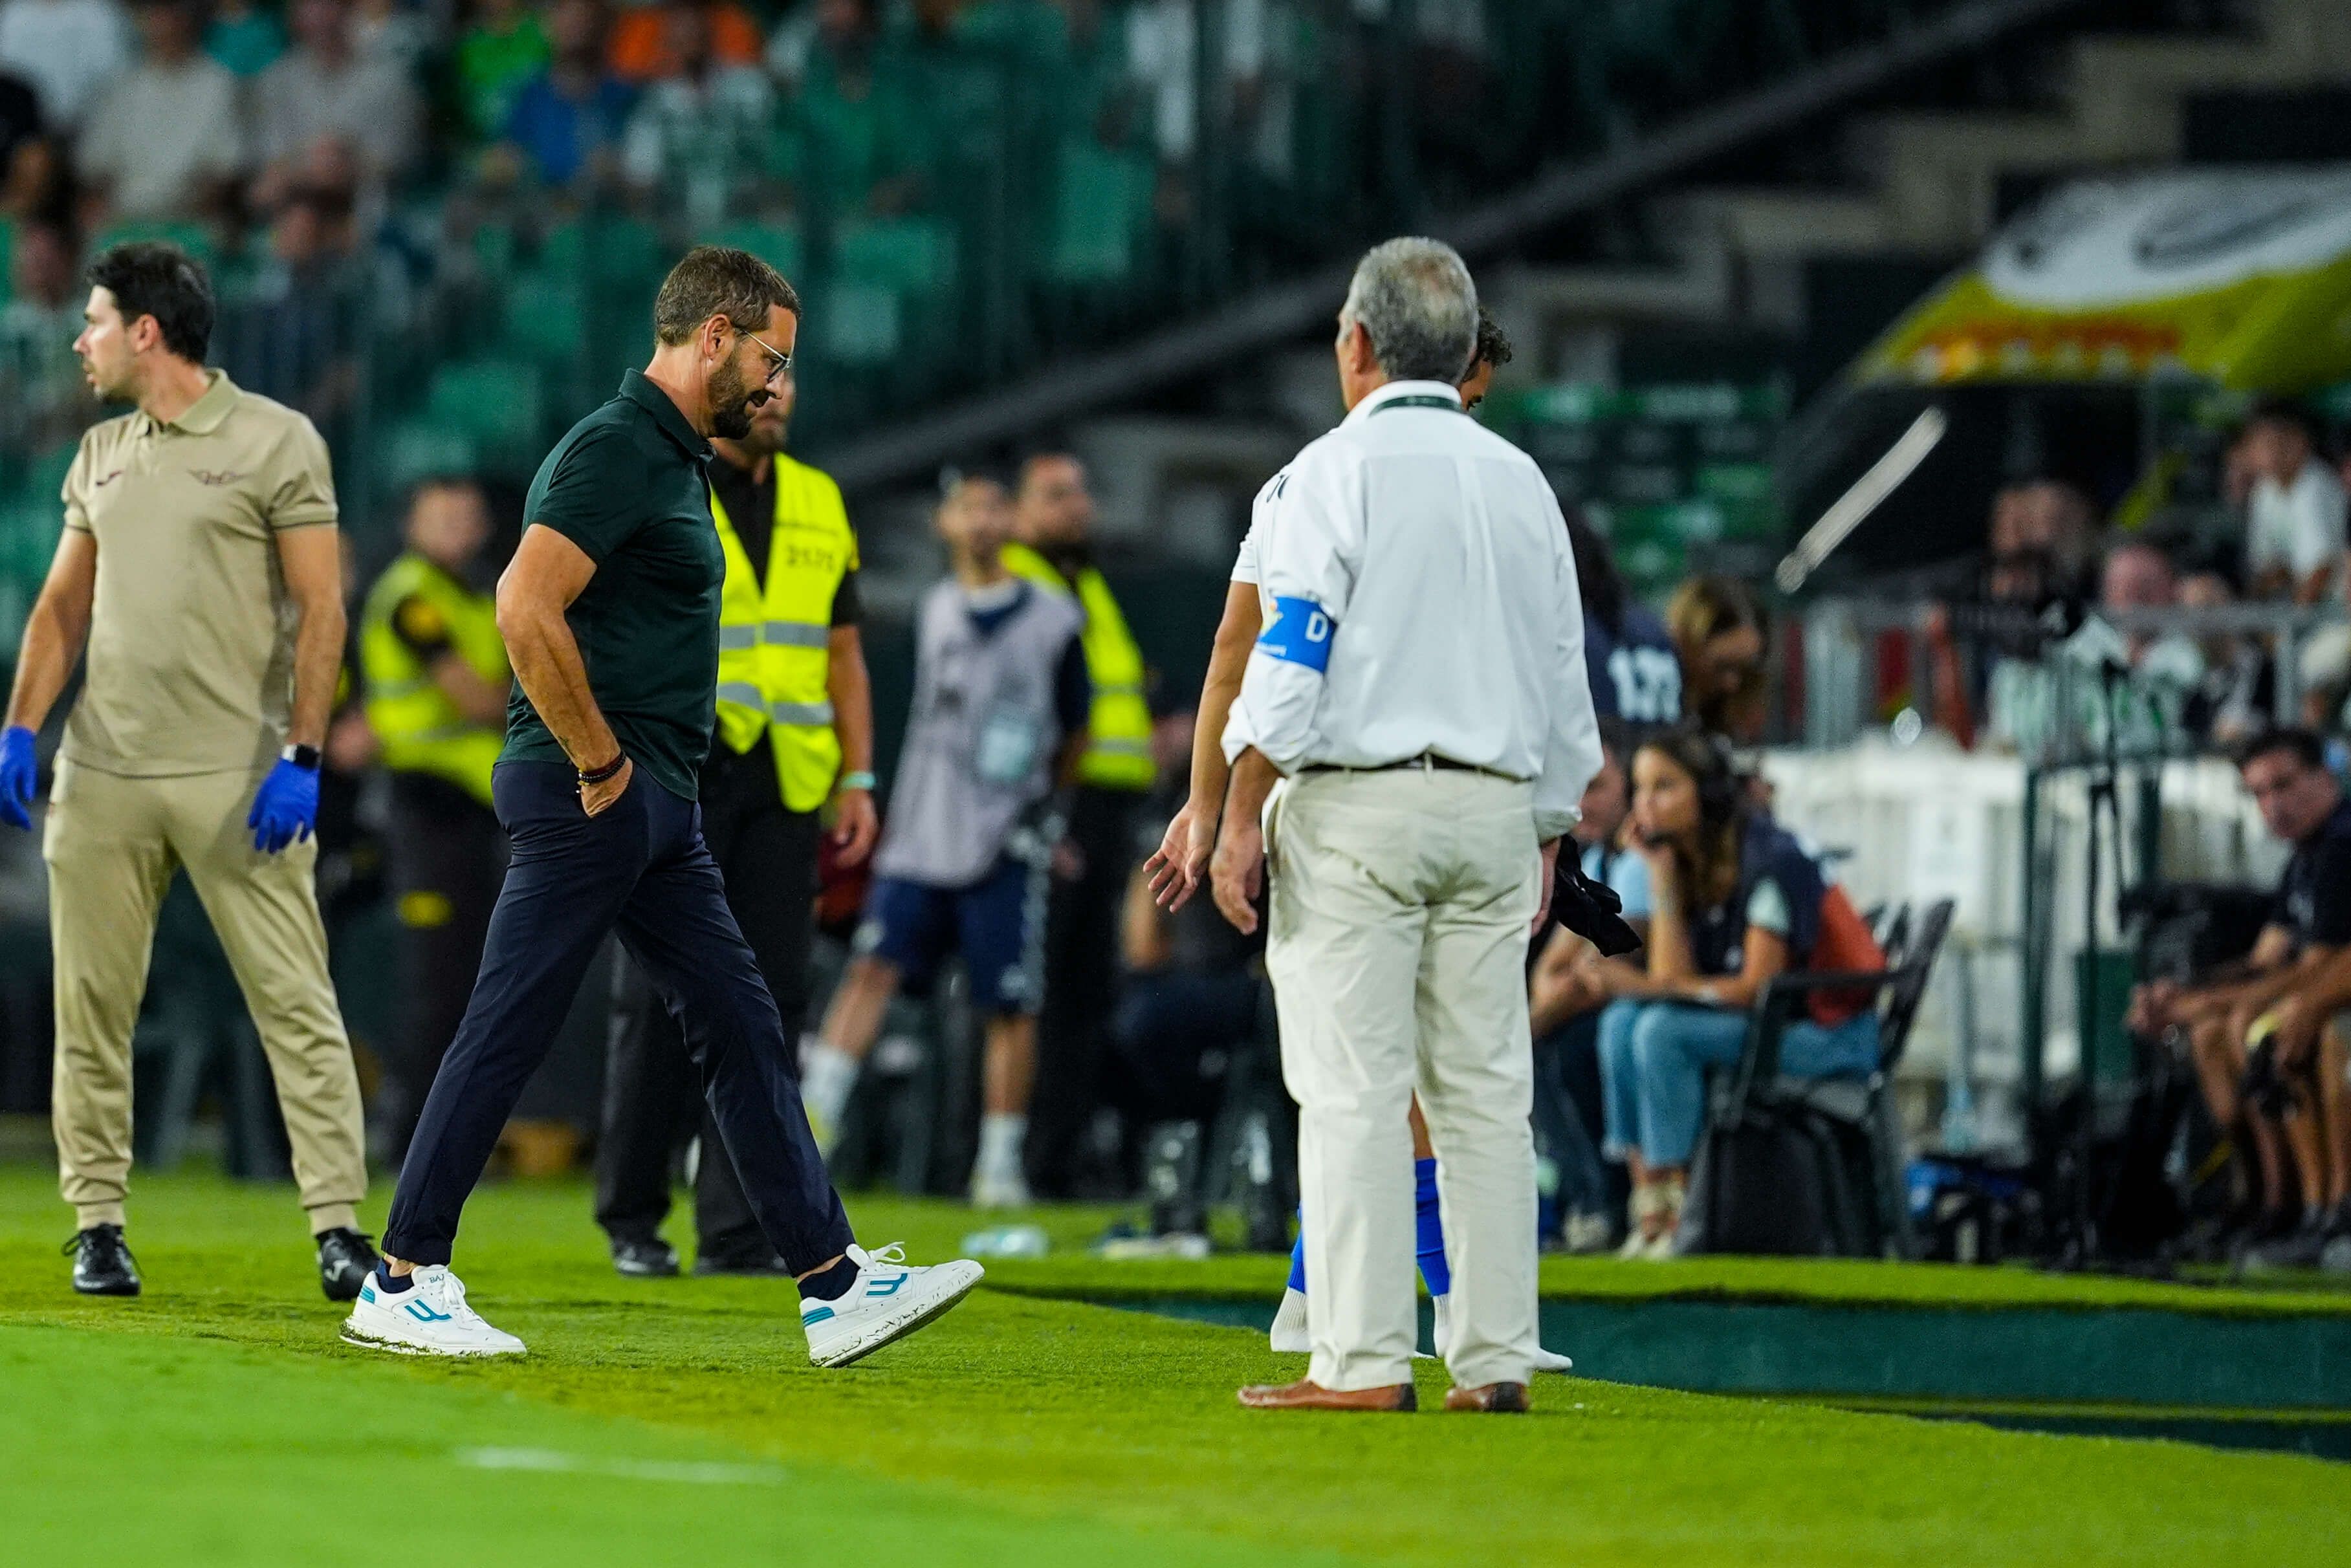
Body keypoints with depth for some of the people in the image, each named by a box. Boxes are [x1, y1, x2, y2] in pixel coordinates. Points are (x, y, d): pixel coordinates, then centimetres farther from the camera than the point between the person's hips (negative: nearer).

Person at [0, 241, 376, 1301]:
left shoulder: (276, 442, -2)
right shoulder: (101, 454, 15)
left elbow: (321, 608, -6)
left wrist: (303, 756, -13)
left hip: (236, 776, -5)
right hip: (102, 776, 6)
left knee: (295, 1002, -7)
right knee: (92, 1005, 5)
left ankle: (339, 1229, -9)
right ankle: (98, 1227, 12)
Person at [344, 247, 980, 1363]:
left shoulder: (670, 456, 18)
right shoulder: (616, 451, -14)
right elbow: (528, 613, -24)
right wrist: (600, 762, -17)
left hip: (655, 808, 10)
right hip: (592, 797, -10)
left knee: (739, 1024, 7)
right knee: (506, 1032, -5)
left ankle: (834, 1288, 6)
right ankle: (400, 1283, 1)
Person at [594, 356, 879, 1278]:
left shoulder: (818, 505, 16)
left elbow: (843, 653, 18)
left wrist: (858, 779, 10)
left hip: (786, 782, 4)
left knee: (769, 996, 1)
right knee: (661, 997, -3)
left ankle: (736, 1230, 3)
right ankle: (632, 1219, 6)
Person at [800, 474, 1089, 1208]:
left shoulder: (1051, 621, 1)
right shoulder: (934, 612, 10)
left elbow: (1074, 729, 12)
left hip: (1005, 845, -2)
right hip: (921, 837, 2)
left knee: (1010, 1006, -1)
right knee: (874, 966, -12)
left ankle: (1001, 1163, 7)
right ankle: (815, 1114, -18)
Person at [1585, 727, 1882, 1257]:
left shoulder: (1771, 859, -17)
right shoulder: (1687, 865, 6)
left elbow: (1758, 986, -20)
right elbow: (1673, 979, -3)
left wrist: (1647, 987, -24)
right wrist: (1661, 876, -6)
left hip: (1830, 1031, -8)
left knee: (1662, 1031, -26)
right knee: (1621, 1022, -12)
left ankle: (1675, 1216, -23)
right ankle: (1647, 1207, -18)